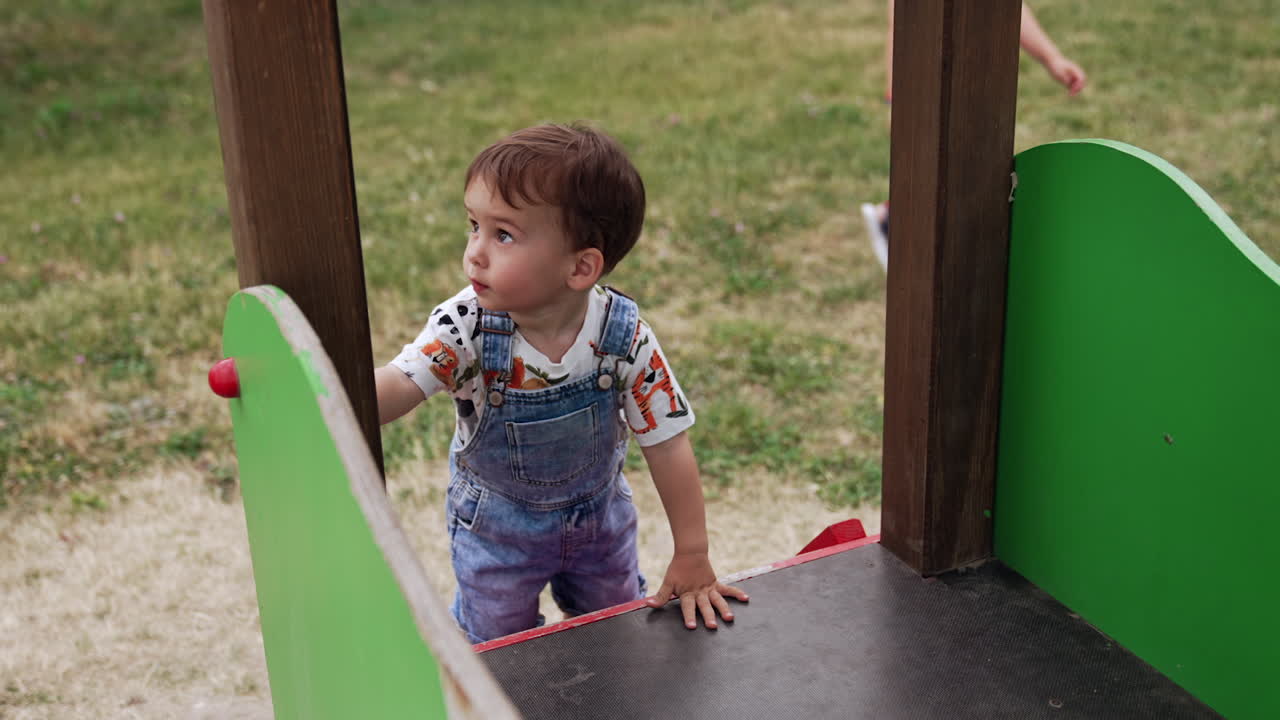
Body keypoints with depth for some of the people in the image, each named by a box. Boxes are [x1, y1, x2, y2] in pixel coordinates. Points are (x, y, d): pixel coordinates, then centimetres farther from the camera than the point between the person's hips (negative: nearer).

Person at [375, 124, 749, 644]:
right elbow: (393, 387, -42)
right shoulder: (464, 328, -31)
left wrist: (692, 559, -16)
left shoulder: (624, 337, -29)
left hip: (598, 515, 2)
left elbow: (668, 445, -21)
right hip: (495, 528, -1)